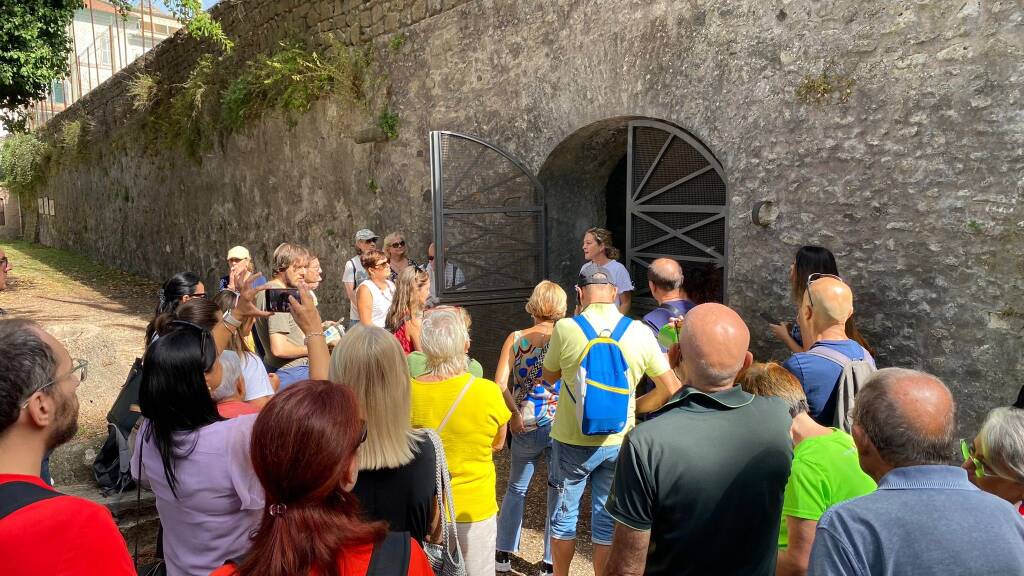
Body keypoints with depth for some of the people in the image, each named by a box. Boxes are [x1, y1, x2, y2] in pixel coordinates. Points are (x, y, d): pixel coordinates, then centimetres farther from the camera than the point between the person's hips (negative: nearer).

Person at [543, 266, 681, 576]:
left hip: (572, 441, -1)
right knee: (608, 521, 16)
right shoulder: (639, 332, -9)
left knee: (563, 516, 19)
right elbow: (671, 389, -5)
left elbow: (549, 377, 2)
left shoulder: (565, 328, -14)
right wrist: (632, 408, 6)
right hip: (618, 442, 2)